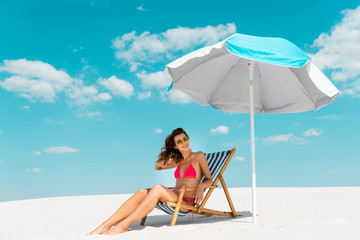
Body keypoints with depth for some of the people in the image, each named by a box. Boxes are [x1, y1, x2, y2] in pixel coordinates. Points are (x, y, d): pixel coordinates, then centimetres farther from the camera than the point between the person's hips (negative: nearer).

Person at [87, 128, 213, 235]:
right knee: (142, 192, -22)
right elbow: (157, 167, 32)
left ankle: (124, 225, -34)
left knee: (158, 188, -33)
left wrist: (200, 186, -15)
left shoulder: (199, 156, 5)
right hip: (174, 196, 5)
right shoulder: (179, 161, 20)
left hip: (187, 202, -5)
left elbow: (210, 180, 6)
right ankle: (105, 226, -28)